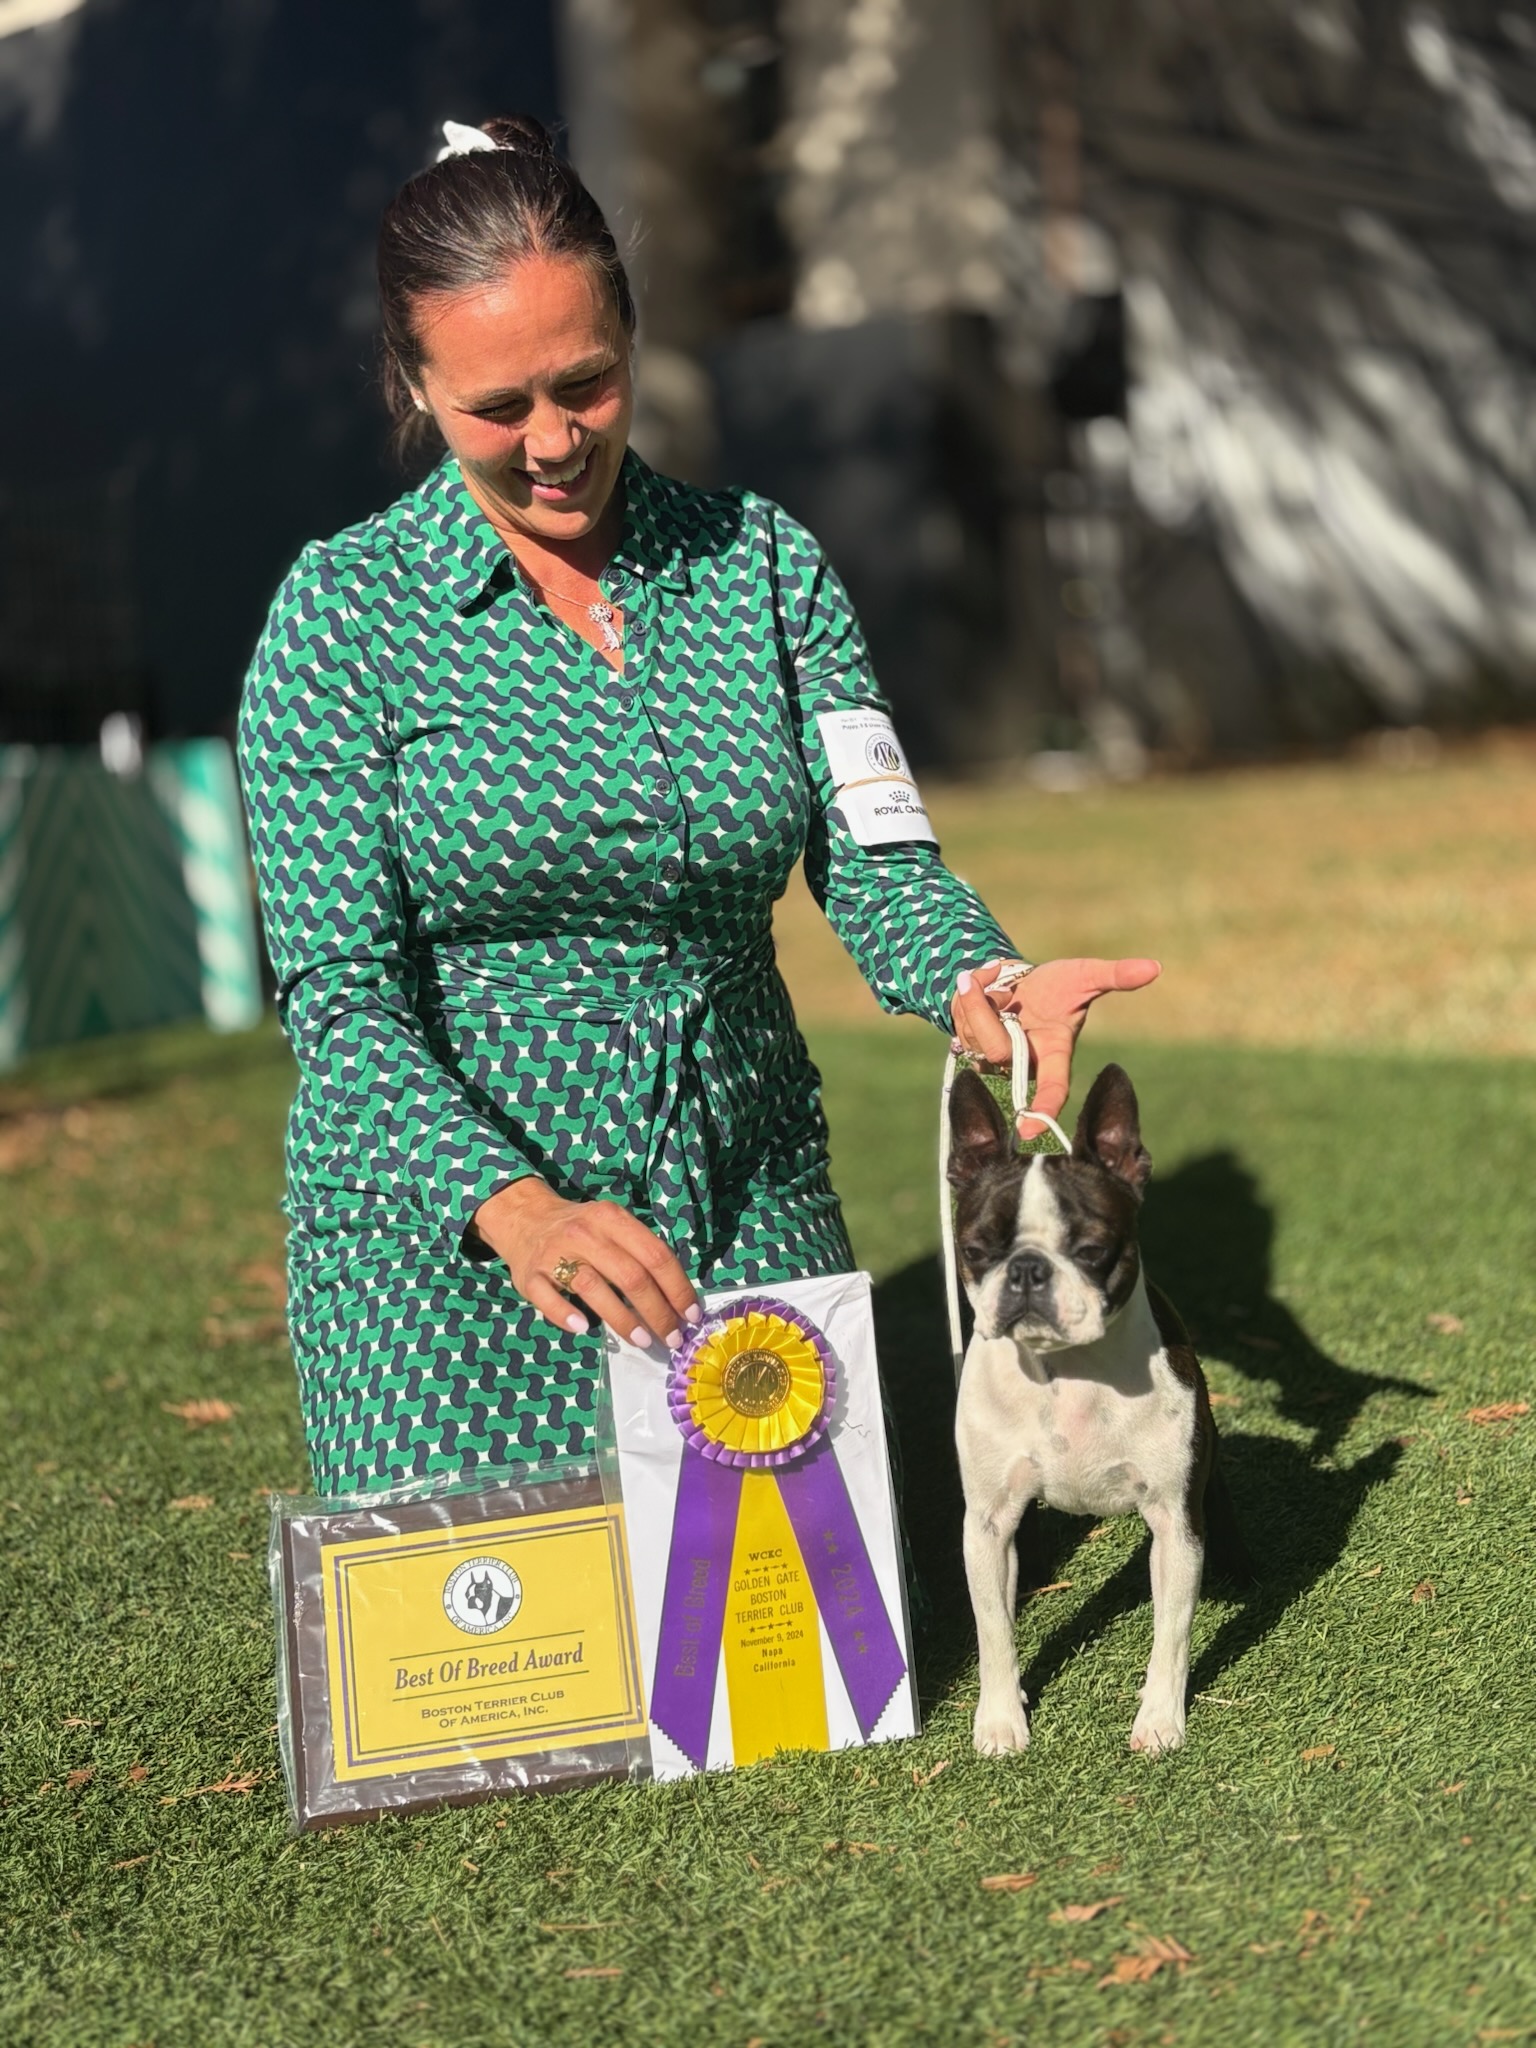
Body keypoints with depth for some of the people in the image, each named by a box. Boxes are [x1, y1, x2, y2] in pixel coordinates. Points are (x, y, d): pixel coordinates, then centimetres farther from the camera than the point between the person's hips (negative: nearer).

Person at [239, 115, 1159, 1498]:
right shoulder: (345, 614, -9)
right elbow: (341, 996, -14)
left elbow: (874, 862, -3)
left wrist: (976, 987, -27)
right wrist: (517, 1206, -31)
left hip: (748, 1203, 3)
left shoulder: (764, 566, 2)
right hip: (446, 1224, -3)